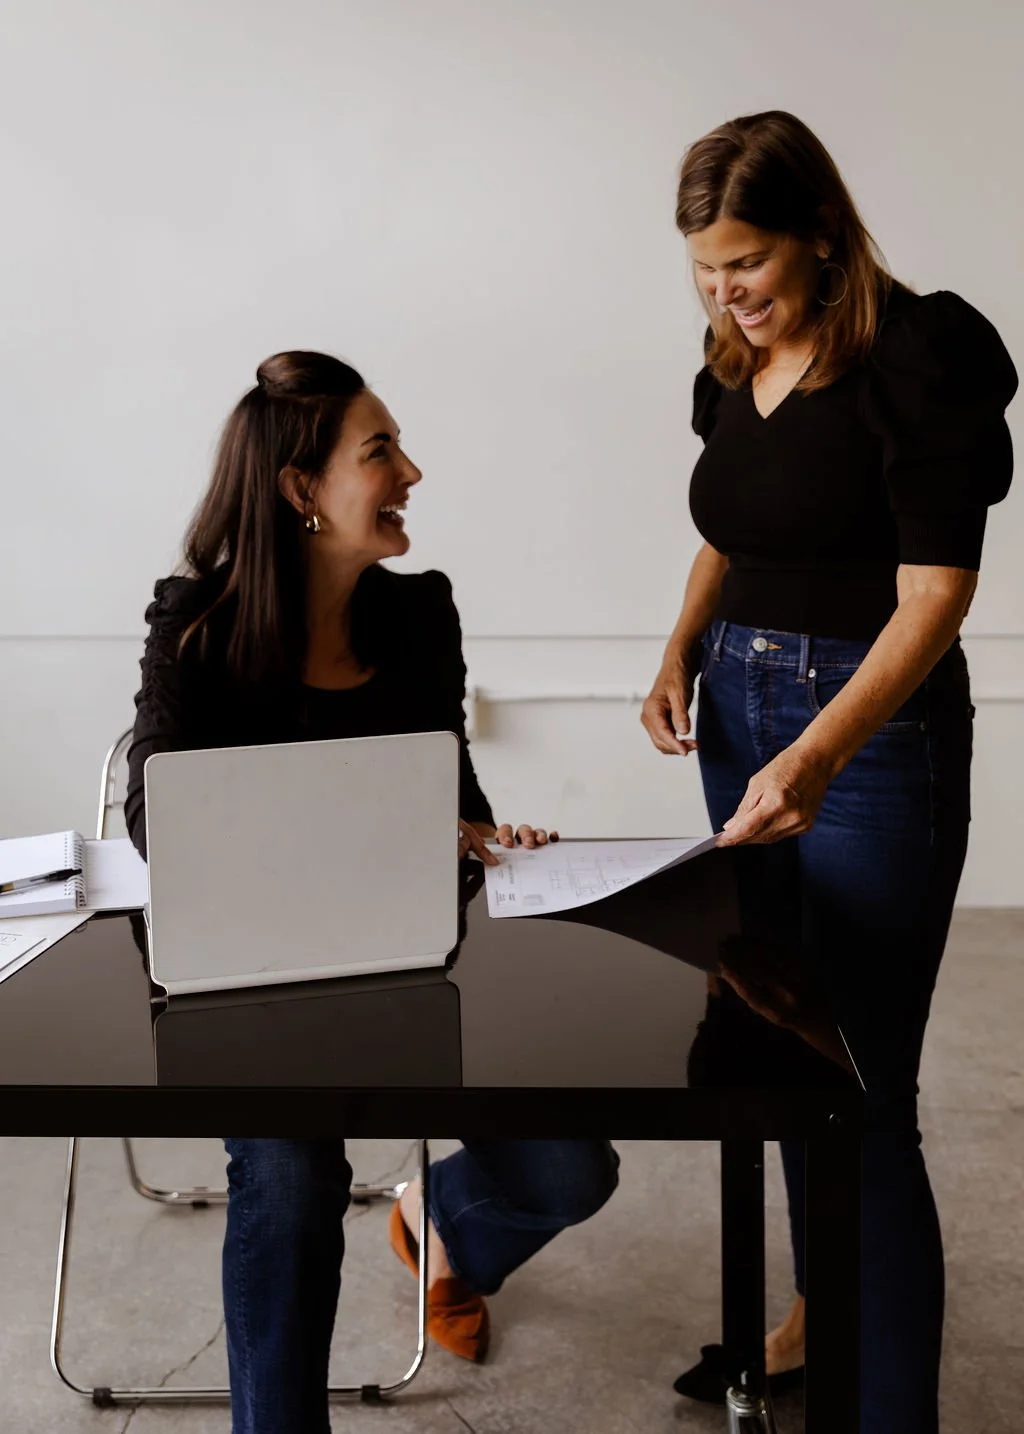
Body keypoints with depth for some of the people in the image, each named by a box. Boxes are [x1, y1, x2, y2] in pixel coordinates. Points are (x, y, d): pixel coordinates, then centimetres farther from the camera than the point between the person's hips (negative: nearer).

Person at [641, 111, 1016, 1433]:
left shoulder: (915, 353, -14)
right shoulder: (732, 366, 7)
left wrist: (815, 757, -32)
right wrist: (682, 650, 1)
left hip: (875, 728, -7)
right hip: (739, 715, 7)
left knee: (866, 1091, -7)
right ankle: (825, 1301, 38)